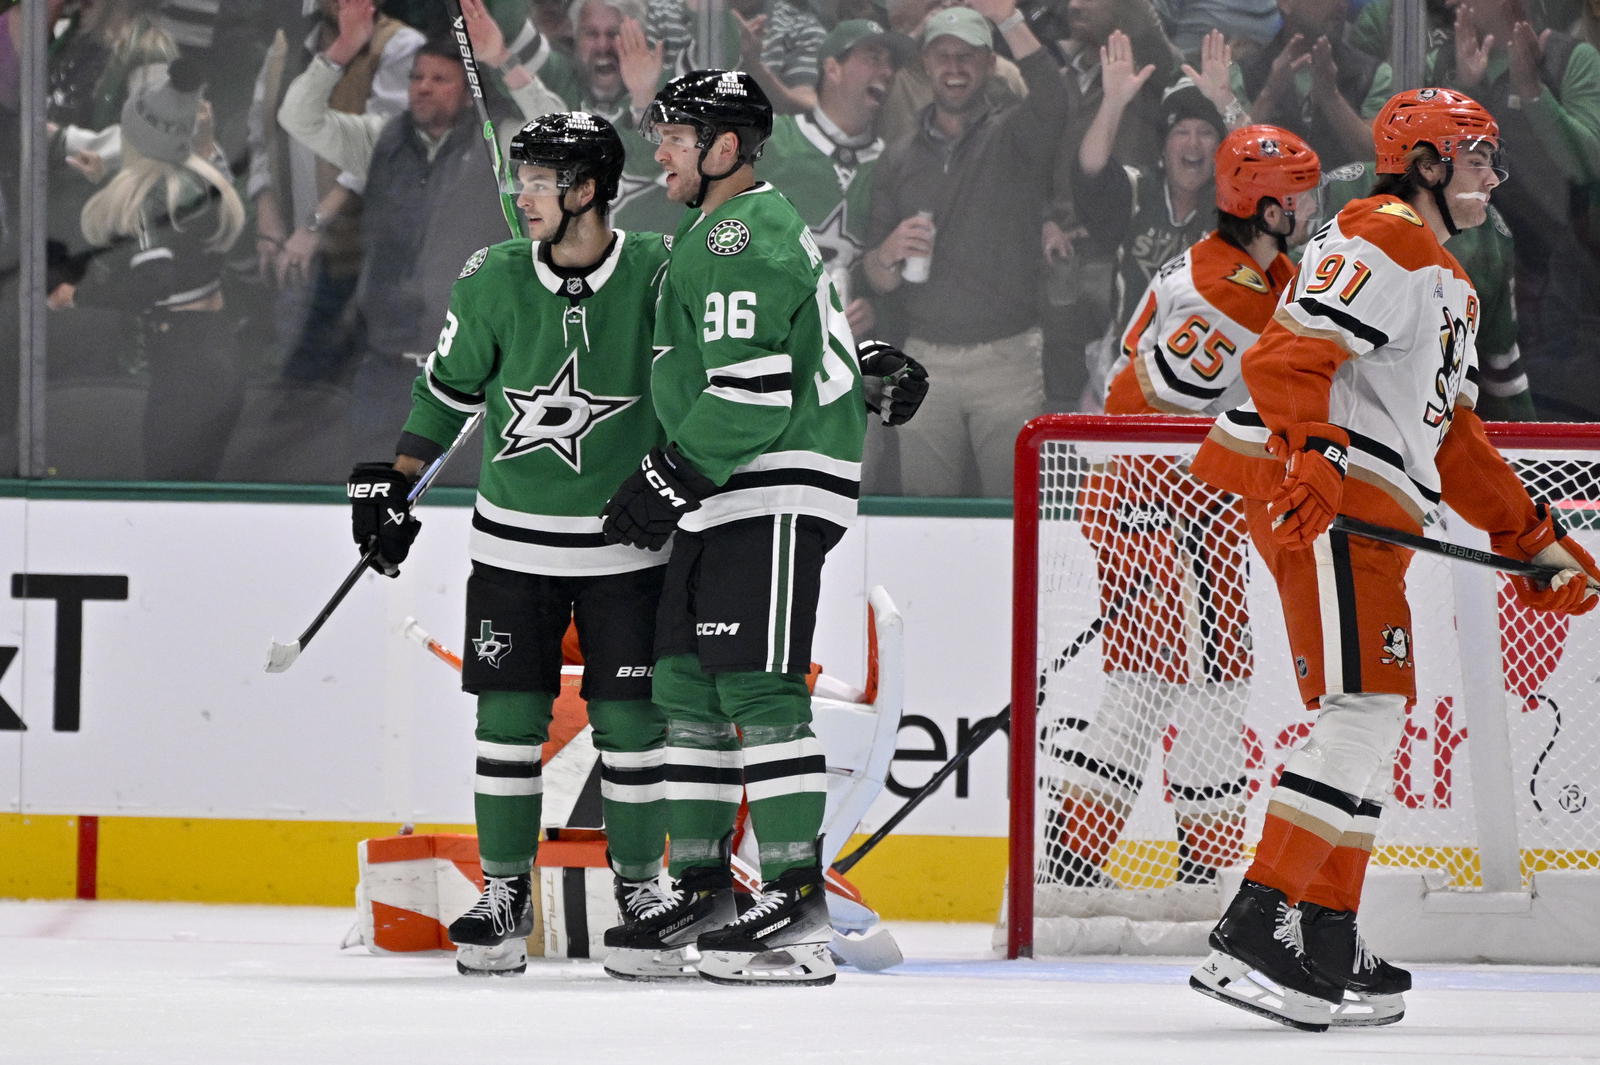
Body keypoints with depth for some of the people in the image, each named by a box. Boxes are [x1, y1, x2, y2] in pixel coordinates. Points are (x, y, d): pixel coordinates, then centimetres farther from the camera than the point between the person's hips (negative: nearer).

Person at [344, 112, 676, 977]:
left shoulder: (658, 278, -11)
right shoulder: (492, 281, -5)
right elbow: (447, 388, 8)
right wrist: (391, 484, 7)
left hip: (625, 542, -1)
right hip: (512, 541, 1)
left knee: (629, 720, 0)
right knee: (508, 717, 0)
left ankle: (640, 885, 14)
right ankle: (503, 897, 8)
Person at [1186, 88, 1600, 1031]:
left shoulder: (1451, 287, 29)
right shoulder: (1381, 241, -6)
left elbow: (1456, 439, 32)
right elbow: (1291, 353, -19)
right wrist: (1310, 455, -33)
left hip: (1369, 511, 11)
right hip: (1319, 494, -11)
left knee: (1372, 721, 13)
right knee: (1364, 707, -17)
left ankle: (1330, 940, 18)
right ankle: (1255, 934, -24)